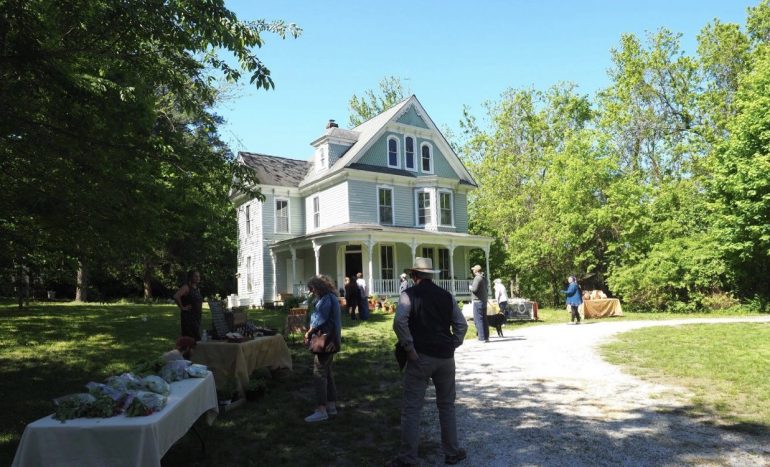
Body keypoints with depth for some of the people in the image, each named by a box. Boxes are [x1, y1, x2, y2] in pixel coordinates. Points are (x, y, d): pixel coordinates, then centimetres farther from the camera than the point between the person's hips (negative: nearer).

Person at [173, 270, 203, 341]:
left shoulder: (198, 289, 13)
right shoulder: (186, 287, -11)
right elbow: (176, 296, -27)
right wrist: (182, 307, -19)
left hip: (197, 316, 8)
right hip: (188, 316, -8)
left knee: (197, 337, 10)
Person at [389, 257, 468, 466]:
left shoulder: (409, 294, -4)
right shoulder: (446, 296, 9)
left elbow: (399, 322, -19)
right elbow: (461, 325, 7)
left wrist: (409, 348, -13)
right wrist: (452, 346, 9)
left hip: (421, 357, -4)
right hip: (445, 357, 4)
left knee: (411, 408, 2)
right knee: (447, 405, 17)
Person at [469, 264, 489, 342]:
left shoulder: (477, 278, -15)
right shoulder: (484, 278, 14)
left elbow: (474, 289, -22)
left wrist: (470, 287, -3)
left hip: (478, 302, -9)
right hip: (484, 301, 9)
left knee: (478, 320, -5)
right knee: (484, 319, 14)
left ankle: (482, 338, -7)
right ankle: (486, 337, 19)